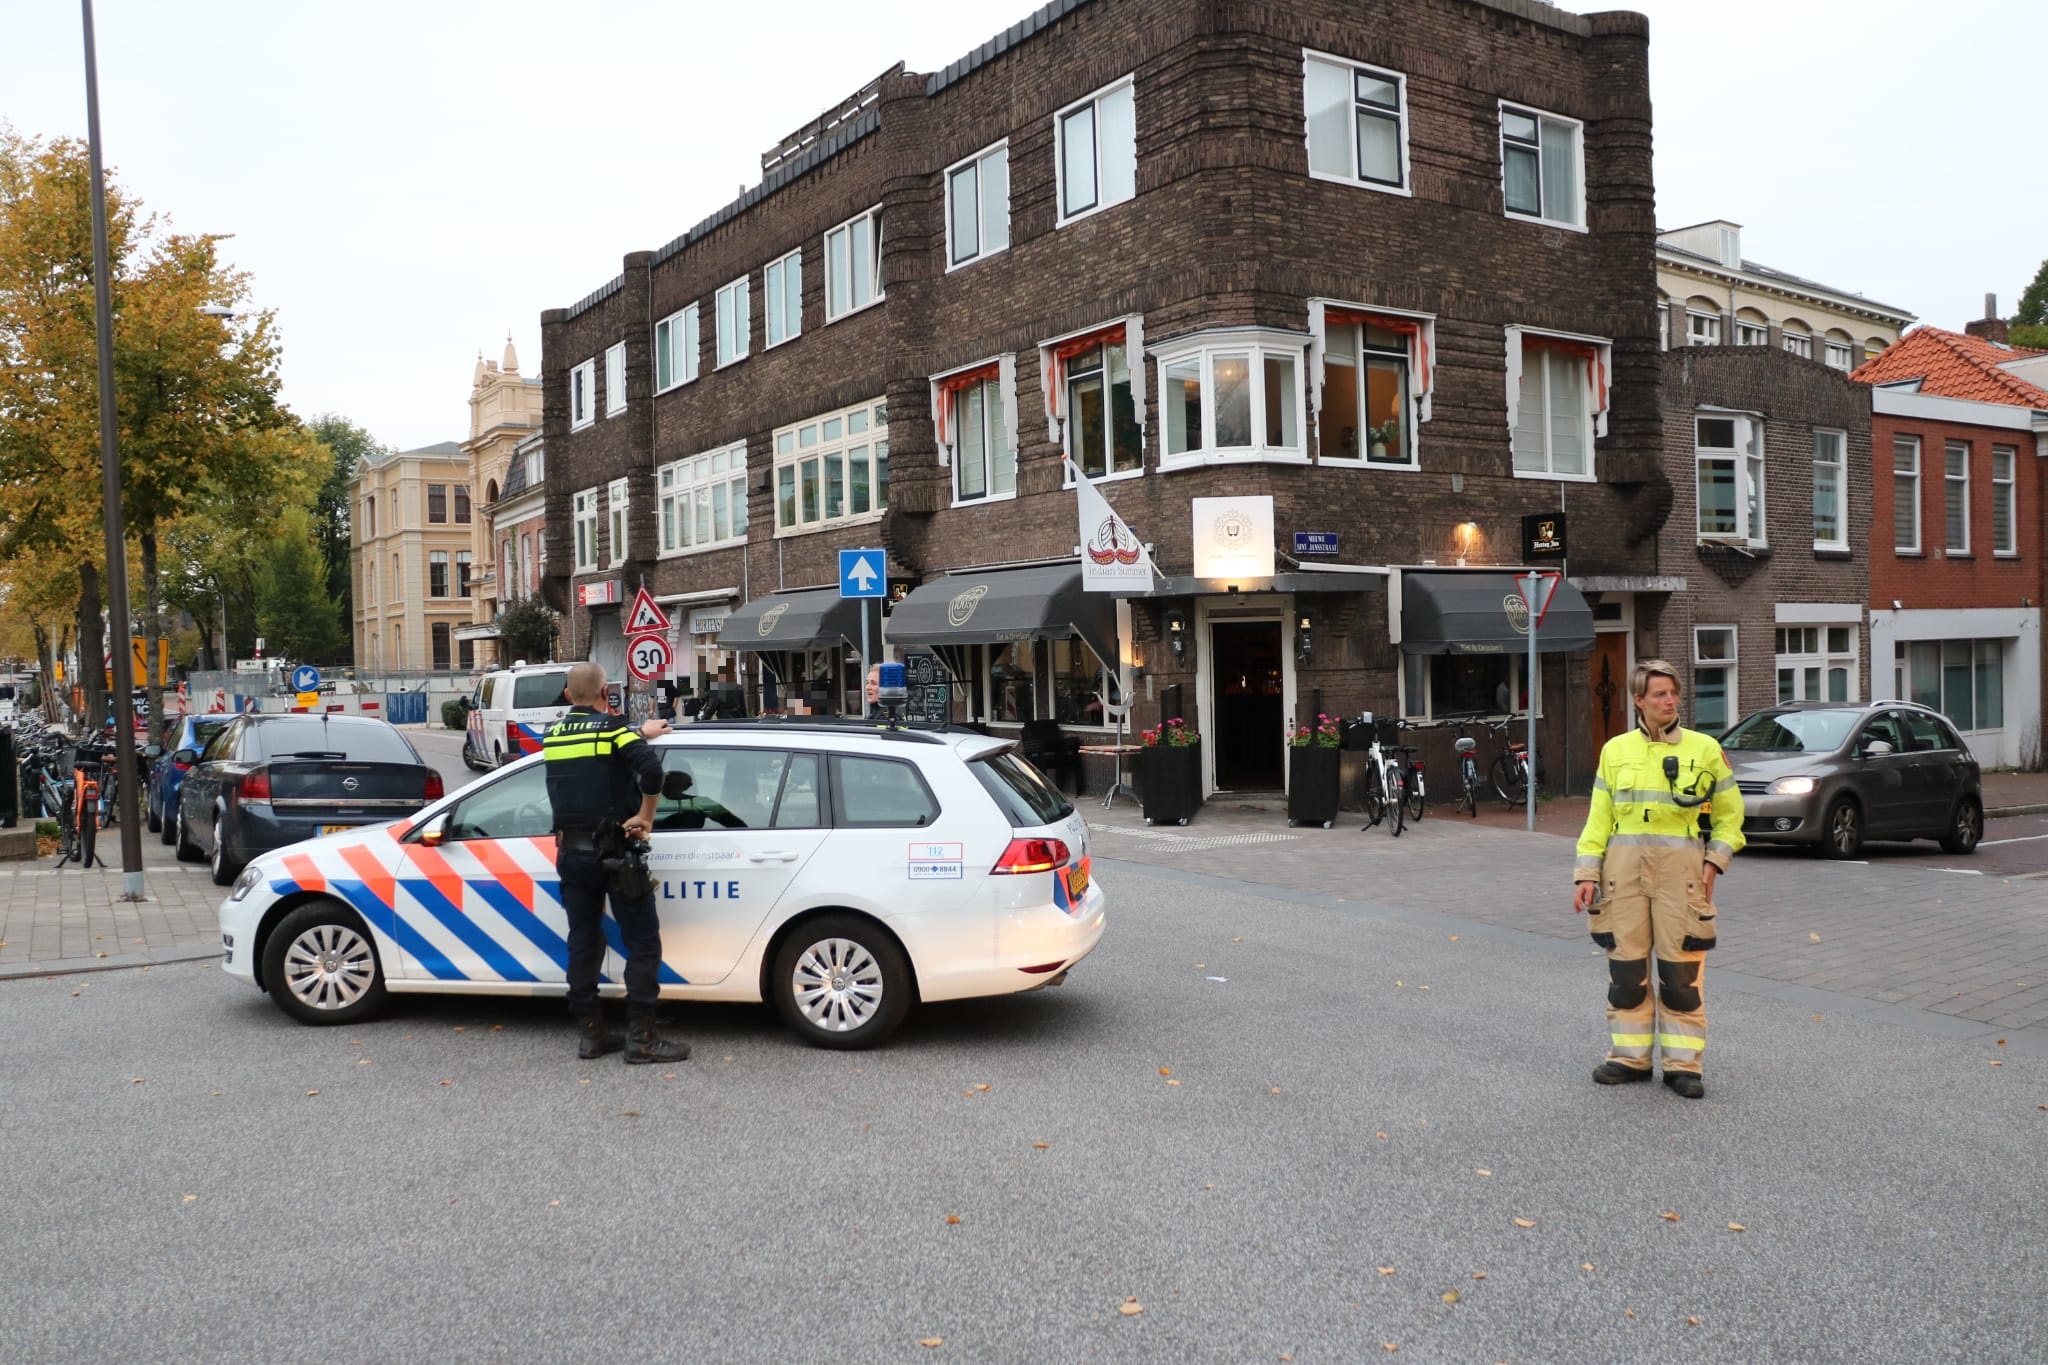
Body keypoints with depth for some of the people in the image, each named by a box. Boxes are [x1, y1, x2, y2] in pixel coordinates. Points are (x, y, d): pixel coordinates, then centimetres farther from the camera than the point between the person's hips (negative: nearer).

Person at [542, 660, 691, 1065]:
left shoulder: (553, 735, 8)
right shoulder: (611, 728, -11)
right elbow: (651, 767, -27)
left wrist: (639, 735, 38)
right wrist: (646, 816, -15)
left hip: (571, 851, 6)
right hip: (612, 851, -6)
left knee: (583, 942, 12)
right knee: (642, 941, 0)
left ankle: (591, 1032, 17)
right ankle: (641, 1037, -1)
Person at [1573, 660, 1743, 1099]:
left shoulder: (1704, 749, 4)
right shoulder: (1615, 750, 8)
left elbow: (1729, 813, 9)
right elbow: (1599, 818, 8)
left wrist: (1715, 861, -3)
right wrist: (1587, 873, 1)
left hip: (1680, 865, -2)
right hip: (1624, 865, 2)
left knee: (1682, 972, 0)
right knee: (1626, 968, 6)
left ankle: (1683, 1064, 11)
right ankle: (1630, 1056, 18)